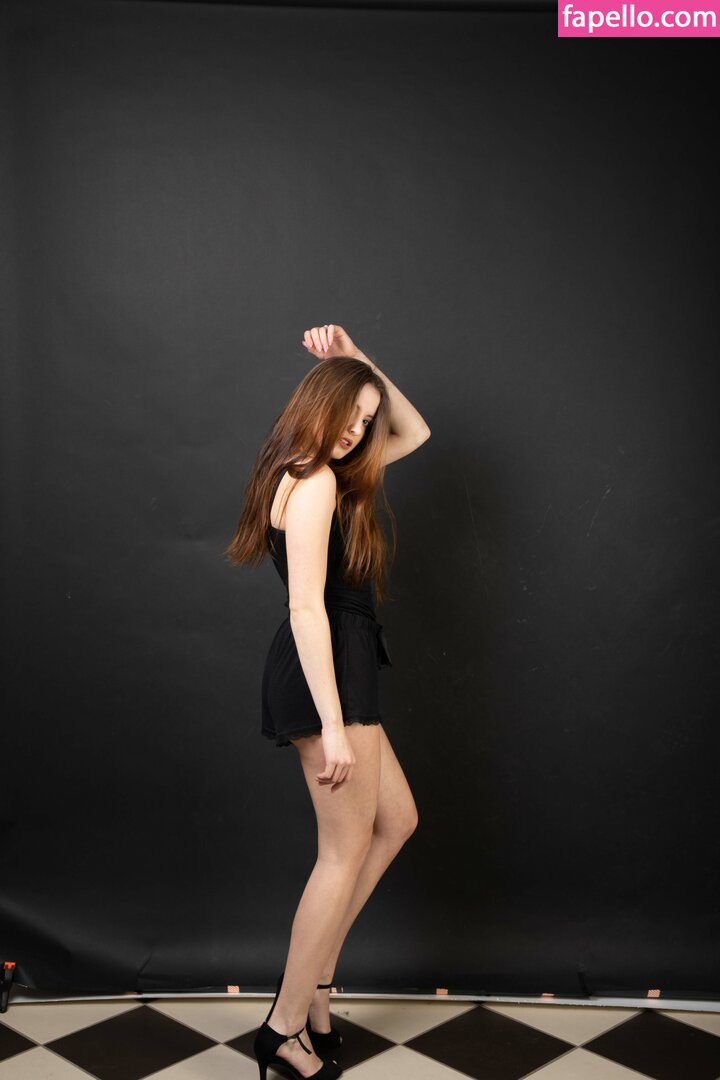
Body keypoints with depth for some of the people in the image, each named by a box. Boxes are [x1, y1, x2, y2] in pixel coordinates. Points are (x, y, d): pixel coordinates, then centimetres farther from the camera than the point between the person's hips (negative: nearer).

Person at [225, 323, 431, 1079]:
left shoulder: (328, 475, 14)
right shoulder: (314, 482, -15)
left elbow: (414, 431, 24)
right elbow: (305, 605, -22)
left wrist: (356, 361, 14)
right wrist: (332, 724, -25)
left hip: (342, 674, 10)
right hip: (325, 677, -10)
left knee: (397, 820, 16)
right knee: (348, 848, -1)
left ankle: (311, 977, 22)